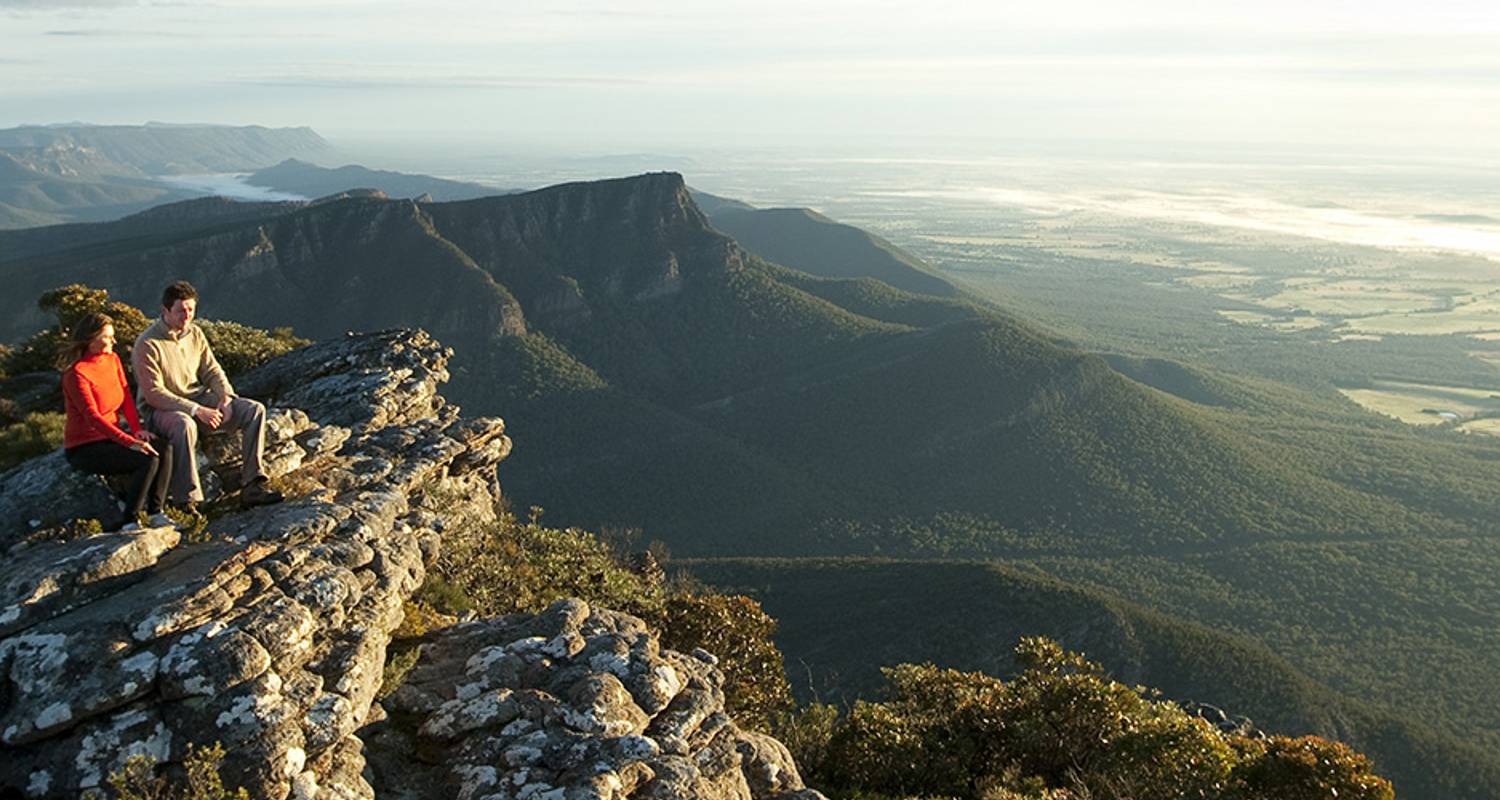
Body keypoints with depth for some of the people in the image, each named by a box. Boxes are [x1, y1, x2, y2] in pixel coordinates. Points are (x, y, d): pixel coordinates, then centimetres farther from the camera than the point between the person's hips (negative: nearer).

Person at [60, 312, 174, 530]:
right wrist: (131, 442, -31)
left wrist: (137, 429, -9)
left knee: (164, 451, -15)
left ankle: (156, 513, -10)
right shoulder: (76, 373, -18)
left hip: (111, 437, 7)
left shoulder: (113, 360, 5)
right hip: (84, 448, -7)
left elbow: (126, 398, 8)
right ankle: (130, 523, -16)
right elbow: (93, 417, -25)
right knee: (147, 460, -25)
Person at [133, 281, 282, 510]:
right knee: (184, 424, -42)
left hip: (200, 400, 7)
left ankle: (252, 484, -13)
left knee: (254, 410, -10)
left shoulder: (195, 334, 6)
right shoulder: (147, 345, -15)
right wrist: (196, 410, -26)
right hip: (162, 409, -7)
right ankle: (187, 501, -34)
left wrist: (225, 397, -11)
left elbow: (212, 371, 11)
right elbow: (154, 393, -20)